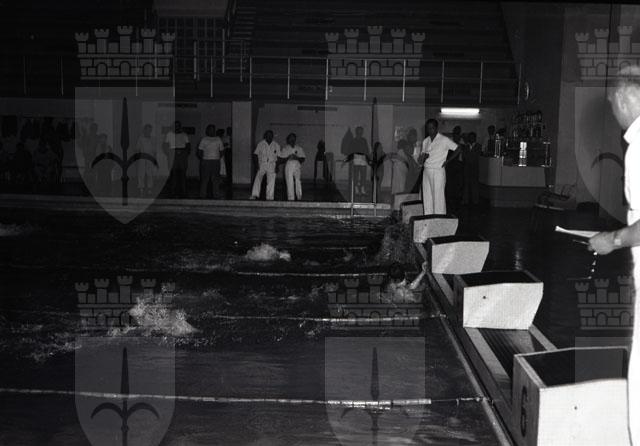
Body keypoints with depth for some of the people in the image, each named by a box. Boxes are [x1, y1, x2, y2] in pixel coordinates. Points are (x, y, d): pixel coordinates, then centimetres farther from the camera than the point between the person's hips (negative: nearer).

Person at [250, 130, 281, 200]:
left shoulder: (276, 145, 6)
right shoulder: (260, 144, 2)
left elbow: (278, 157, 8)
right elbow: (256, 154, 2)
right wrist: (257, 164, -10)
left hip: (272, 165, 1)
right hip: (262, 164, -1)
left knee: (271, 182, -2)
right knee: (258, 179, -17)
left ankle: (270, 197, 4)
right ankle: (255, 195, -22)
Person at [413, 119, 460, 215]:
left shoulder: (444, 140, -3)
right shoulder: (425, 141, 14)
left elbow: (457, 149, -3)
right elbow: (420, 160, 17)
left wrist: (447, 161, -6)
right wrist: (423, 157, -7)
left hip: (438, 172, -6)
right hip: (426, 172, 6)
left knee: (438, 198, -5)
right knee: (427, 197, 6)